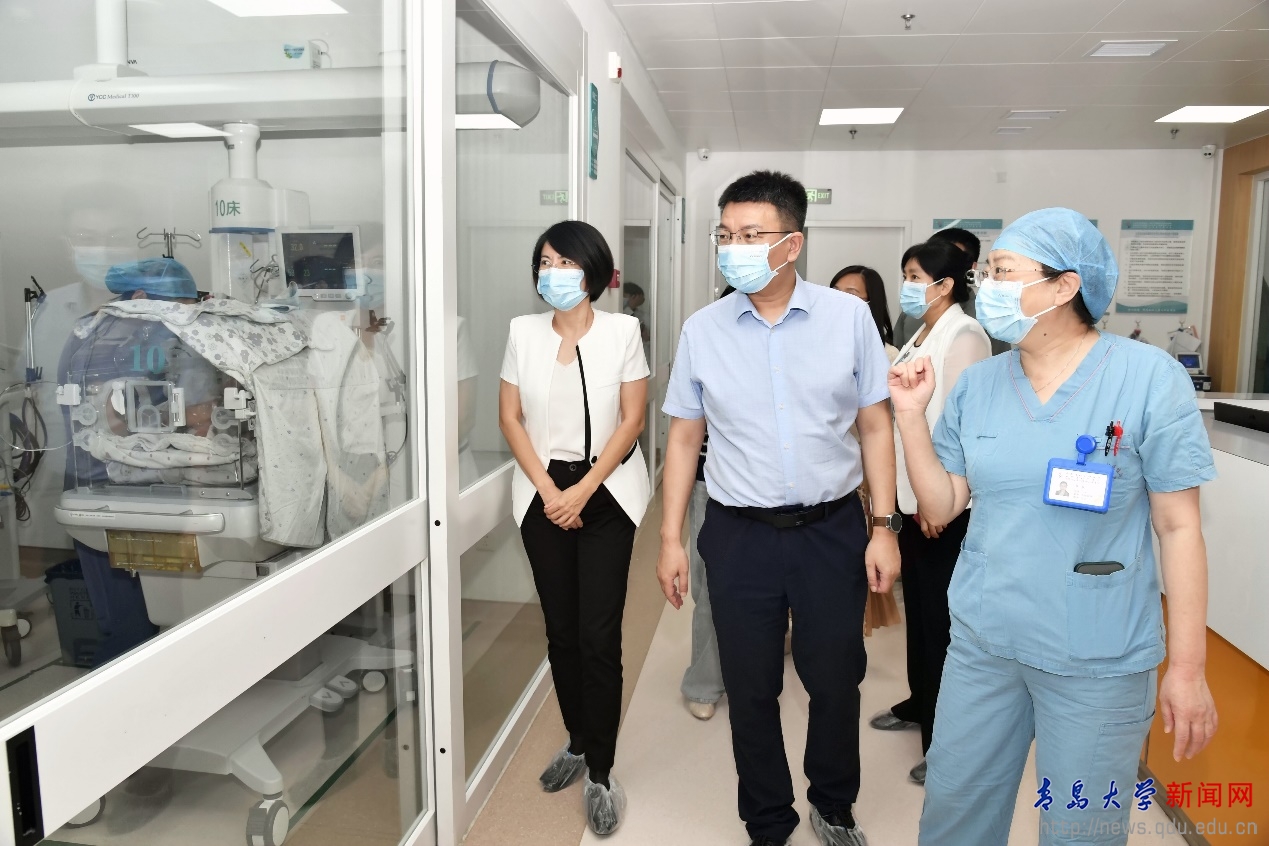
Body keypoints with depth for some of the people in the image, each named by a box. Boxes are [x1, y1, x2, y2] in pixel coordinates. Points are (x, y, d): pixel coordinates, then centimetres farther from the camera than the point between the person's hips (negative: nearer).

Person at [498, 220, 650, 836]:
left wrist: (582, 491, -11)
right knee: (560, 630, 10)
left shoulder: (622, 331, -4)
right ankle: (577, 742, 30)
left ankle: (601, 773, 10)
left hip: (606, 494, -2)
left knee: (599, 636, -3)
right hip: (543, 494, 3)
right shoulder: (523, 331, 3)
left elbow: (632, 419, -5)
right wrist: (548, 489, -6)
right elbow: (510, 418, 4)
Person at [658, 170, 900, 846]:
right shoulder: (702, 330, -1)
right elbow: (684, 439, 5)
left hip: (833, 530, 0)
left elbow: (875, 427, 2)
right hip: (739, 536, 1)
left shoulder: (849, 317, -3)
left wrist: (885, 528, -2)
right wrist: (670, 538, 3)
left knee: (836, 682, 13)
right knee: (751, 690, 11)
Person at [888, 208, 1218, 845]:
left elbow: (1178, 527, -8)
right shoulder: (974, 386, 0)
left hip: (1098, 659, -3)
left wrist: (1187, 668, -7)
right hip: (982, 642, 4)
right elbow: (941, 507, 3)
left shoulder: (1149, 378, -11)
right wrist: (910, 414, -8)